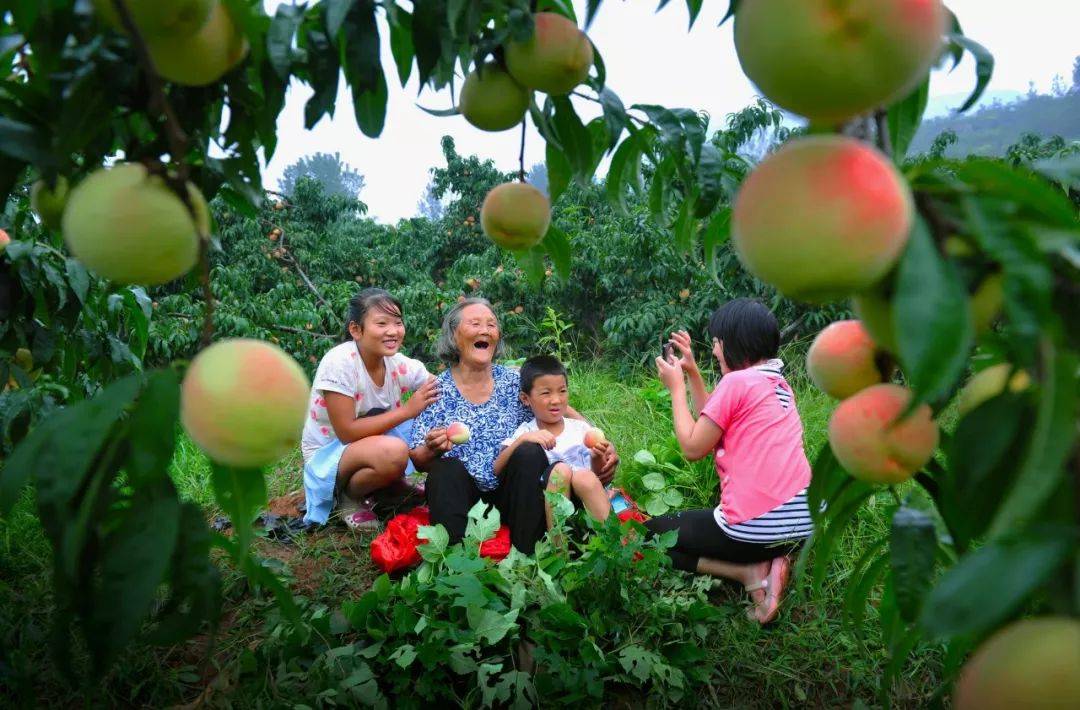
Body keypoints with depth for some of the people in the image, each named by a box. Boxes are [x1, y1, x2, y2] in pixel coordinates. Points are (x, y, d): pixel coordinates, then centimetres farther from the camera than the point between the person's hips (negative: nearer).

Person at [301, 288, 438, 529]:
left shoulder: (401, 365, -8)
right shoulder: (339, 363, -24)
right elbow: (347, 433, -25)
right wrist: (407, 410, -27)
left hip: (374, 446, 6)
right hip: (327, 457, -6)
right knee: (393, 451, -36)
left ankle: (394, 484, 6)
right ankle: (350, 497, -7)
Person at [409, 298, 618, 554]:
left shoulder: (515, 382, 4)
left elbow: (563, 413, 3)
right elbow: (418, 461, -2)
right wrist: (432, 450, -25)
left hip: (507, 495, 2)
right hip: (460, 496, -1)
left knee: (530, 452, -25)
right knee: (447, 468, -30)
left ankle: (525, 554, -22)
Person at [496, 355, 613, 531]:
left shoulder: (580, 428, 13)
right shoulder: (525, 432, 7)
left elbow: (598, 478, 12)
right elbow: (497, 470, -9)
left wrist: (597, 460, -10)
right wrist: (522, 440, -23)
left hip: (586, 503, 1)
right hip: (547, 507, -1)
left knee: (585, 477, -30)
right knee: (560, 469, -29)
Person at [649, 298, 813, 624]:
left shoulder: (737, 381, -12)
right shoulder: (778, 382, 14)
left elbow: (693, 448, -5)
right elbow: (711, 423, 22)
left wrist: (676, 387, 4)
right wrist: (692, 371, 19)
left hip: (757, 529, -8)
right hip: (803, 523, 9)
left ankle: (749, 573, -3)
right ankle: (767, 562, 6)